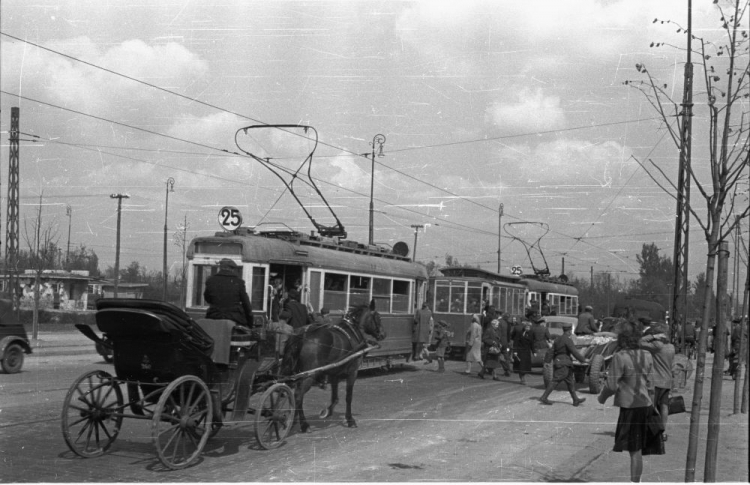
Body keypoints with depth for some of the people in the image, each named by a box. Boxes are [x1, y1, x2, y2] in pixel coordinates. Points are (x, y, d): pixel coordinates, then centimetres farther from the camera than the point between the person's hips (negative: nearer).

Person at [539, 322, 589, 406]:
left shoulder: (558, 339, 13)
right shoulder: (568, 340, -13)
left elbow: (552, 351, 13)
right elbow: (574, 352, -17)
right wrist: (583, 360, -10)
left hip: (557, 361, 9)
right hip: (563, 363, -9)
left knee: (570, 381, 14)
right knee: (555, 380, -8)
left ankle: (575, 400, 17)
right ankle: (544, 397, -10)